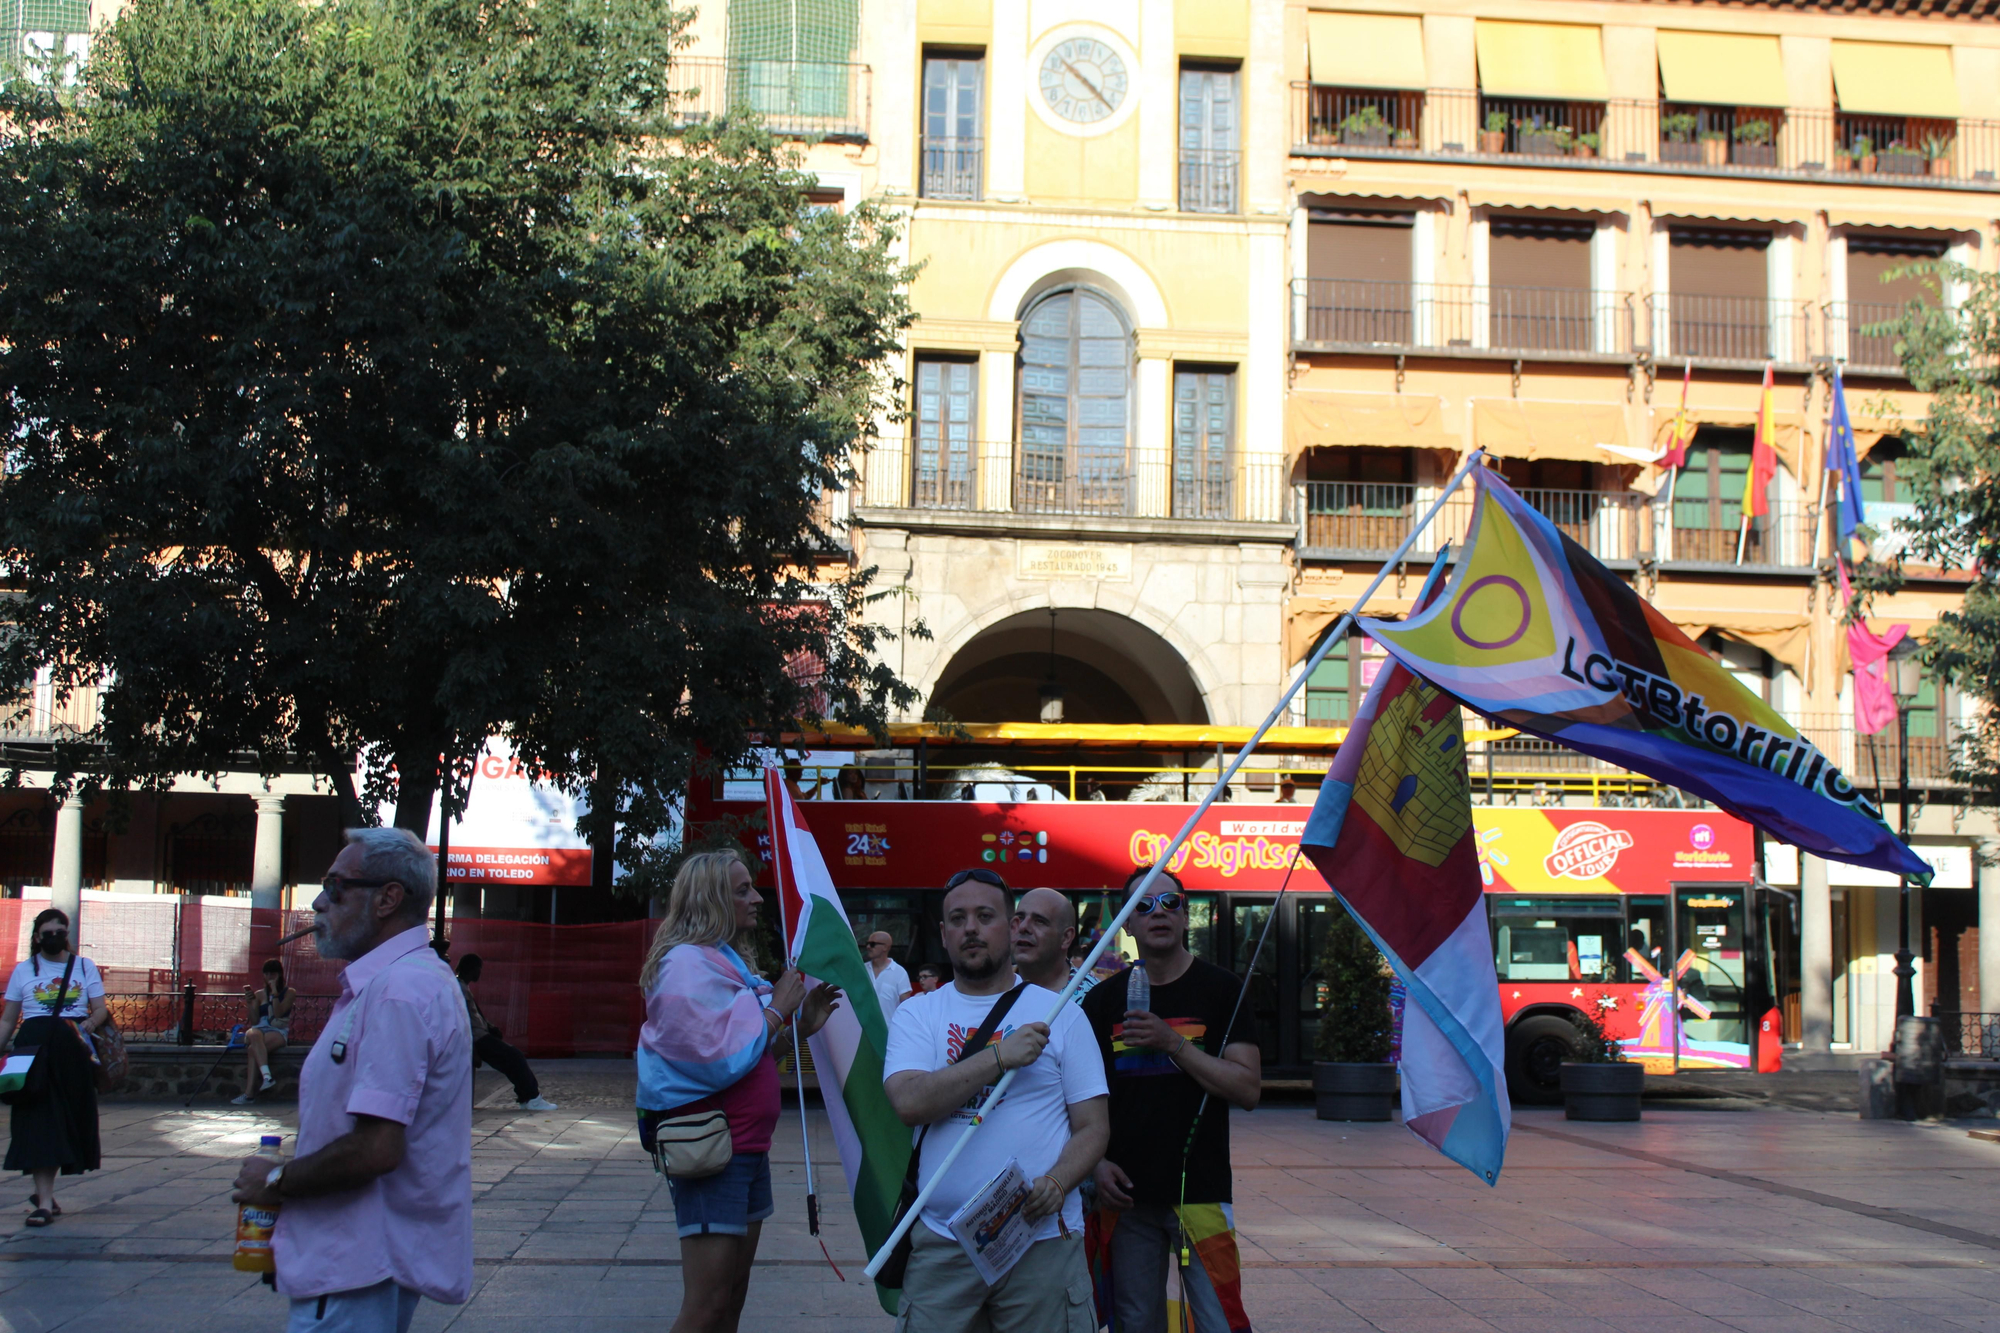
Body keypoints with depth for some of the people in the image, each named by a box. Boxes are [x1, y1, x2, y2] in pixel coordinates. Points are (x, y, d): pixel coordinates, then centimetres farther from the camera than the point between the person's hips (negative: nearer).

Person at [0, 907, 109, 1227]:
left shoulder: (84, 967, 13)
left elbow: (100, 1010, 10)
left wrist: (91, 1022, -12)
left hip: (74, 1050, 2)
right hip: (34, 1048, -1)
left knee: (70, 1121, 4)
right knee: (39, 1122, -8)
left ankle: (44, 1193, 20)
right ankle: (45, 1200, -10)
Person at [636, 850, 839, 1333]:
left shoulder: (725, 962, 17)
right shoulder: (686, 964, -14)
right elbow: (719, 1059, -23)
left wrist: (800, 1026, 9)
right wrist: (776, 1011, -11)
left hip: (747, 1147, 10)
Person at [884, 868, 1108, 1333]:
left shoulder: (1062, 1015, 7)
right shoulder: (917, 1014, 7)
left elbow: (1093, 1127, 4)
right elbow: (909, 1103, -11)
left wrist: (1056, 1183, -15)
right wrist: (999, 1057, -16)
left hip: (1044, 1243, 0)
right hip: (941, 1244, 0)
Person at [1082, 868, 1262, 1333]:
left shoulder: (1218, 989, 1)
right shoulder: (1104, 1000, 9)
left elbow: (1248, 1089, -7)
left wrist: (1173, 1044, -15)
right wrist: (1097, 1163, -3)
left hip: (1200, 1189, -3)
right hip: (1126, 1192, 3)